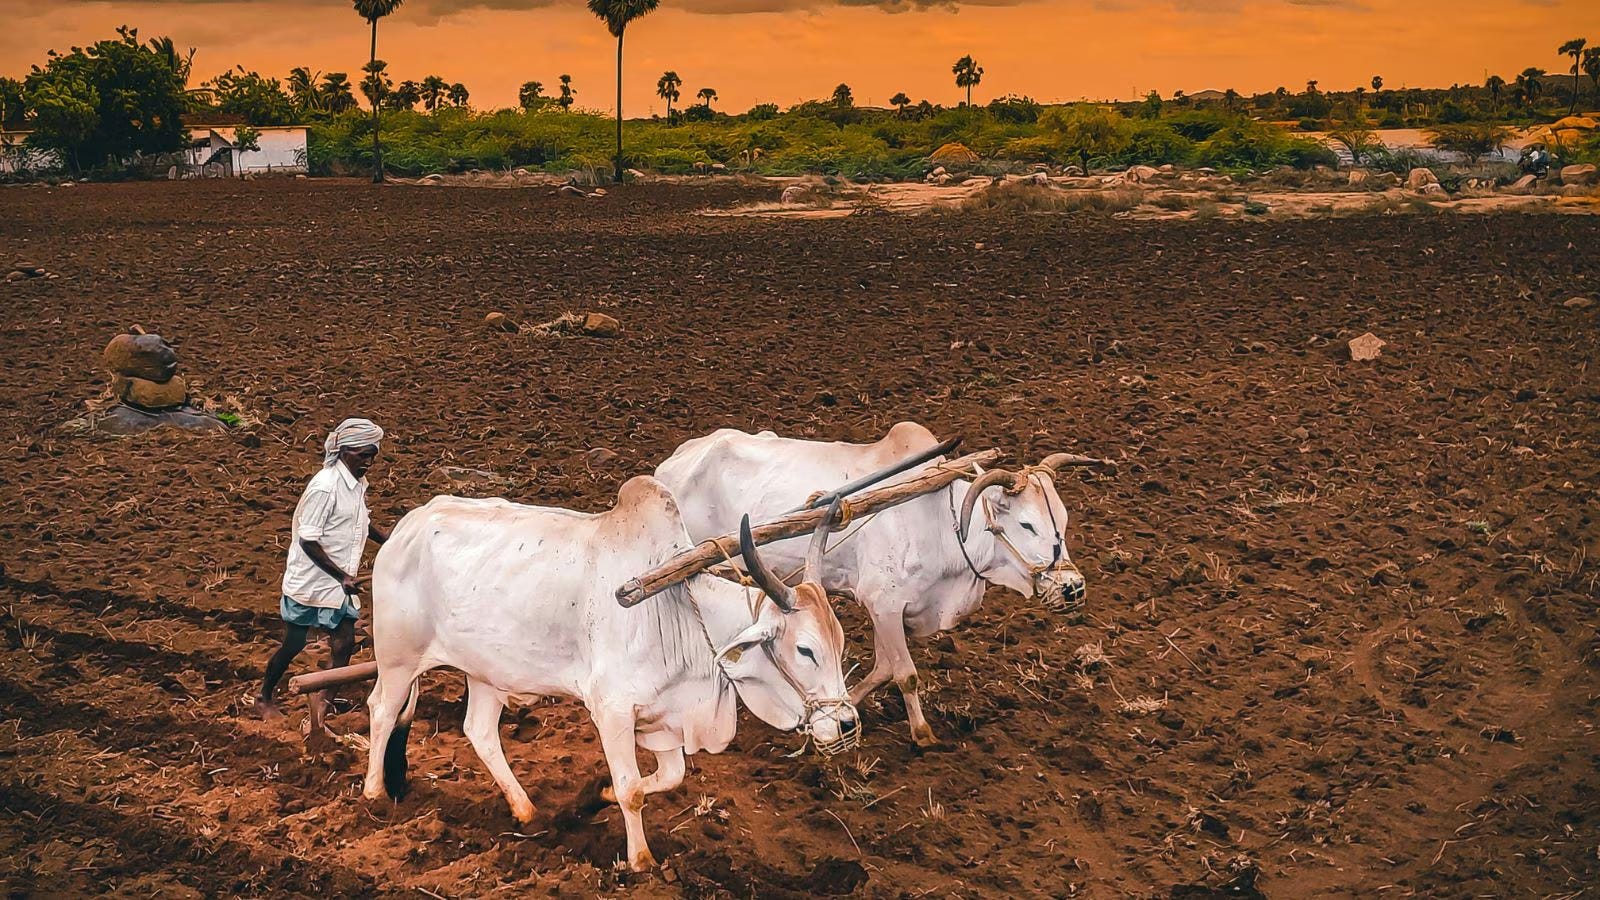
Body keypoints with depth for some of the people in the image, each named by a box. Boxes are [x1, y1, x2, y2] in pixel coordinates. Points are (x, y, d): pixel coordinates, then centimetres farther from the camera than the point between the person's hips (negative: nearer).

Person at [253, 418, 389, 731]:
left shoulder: (358, 482, 3)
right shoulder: (325, 487, -23)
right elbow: (308, 540, -22)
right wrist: (342, 576, -22)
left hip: (340, 582, 7)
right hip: (310, 582, -7)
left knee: (344, 643, 1)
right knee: (293, 645, 9)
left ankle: (321, 700, 17)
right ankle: (264, 698, 31)